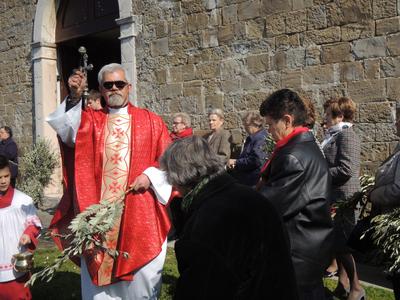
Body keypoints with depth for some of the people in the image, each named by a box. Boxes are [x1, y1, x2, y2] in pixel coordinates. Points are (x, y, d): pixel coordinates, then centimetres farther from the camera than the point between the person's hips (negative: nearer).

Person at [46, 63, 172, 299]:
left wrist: (150, 176, -10)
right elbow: (69, 134, -13)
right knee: (99, 271, 6)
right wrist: (75, 98, -25)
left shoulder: (151, 121, 7)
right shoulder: (90, 120, 9)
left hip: (141, 210, -1)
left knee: (142, 270, 5)